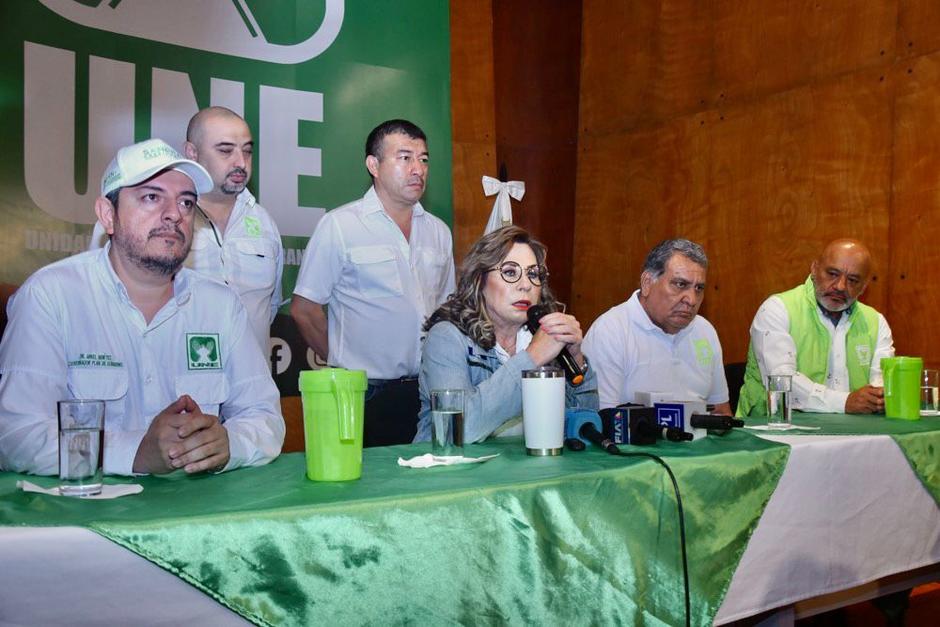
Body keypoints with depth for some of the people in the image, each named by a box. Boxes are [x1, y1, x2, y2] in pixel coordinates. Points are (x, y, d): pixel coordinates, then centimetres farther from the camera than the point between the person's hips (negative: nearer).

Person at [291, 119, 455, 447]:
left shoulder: (438, 231, 11)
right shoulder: (339, 226, -7)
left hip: (429, 393, 5)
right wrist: (347, 368, 3)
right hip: (367, 396, -5)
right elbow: (304, 309, -4)